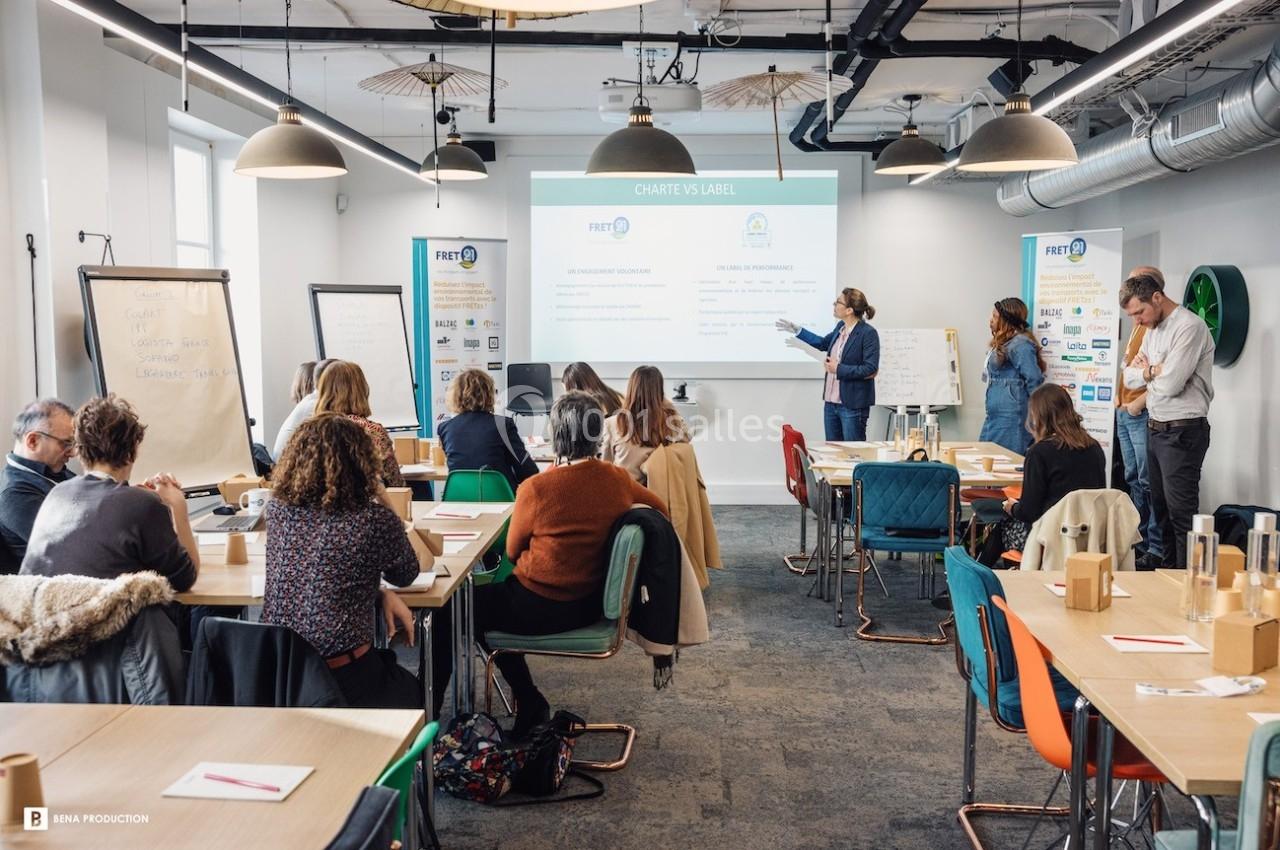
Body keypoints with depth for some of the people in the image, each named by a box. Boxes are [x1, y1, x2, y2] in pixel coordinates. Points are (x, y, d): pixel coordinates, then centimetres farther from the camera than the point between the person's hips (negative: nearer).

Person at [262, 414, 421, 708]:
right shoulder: (374, 519, -15)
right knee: (411, 689, 29)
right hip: (344, 680, -5)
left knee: (390, 668, 32)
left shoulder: (277, 509, -2)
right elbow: (406, 575, 5)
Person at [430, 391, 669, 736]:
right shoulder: (618, 480, -7)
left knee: (447, 613, 11)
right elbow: (661, 510, 15)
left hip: (542, 609, -6)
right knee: (493, 595, 29)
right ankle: (528, 702, 29)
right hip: (592, 602, 7)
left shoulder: (536, 488, -23)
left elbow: (512, 550, -4)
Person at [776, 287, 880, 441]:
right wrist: (797, 330, 29)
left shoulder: (868, 333, -14)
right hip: (831, 402, 8)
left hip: (853, 405, -8)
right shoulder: (840, 327, 8)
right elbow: (823, 343, 28)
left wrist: (838, 368, -17)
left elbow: (871, 370, -19)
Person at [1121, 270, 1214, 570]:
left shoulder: (1189, 326, -16)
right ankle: (1168, 569, 27)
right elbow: (1130, 378, 12)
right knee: (1161, 507, 16)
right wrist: (1153, 371, -9)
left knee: (1181, 513, -7)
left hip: (1182, 432, -9)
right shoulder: (1152, 329, 13)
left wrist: (1146, 370, -3)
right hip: (1155, 429, 9)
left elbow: (1170, 384, -23)